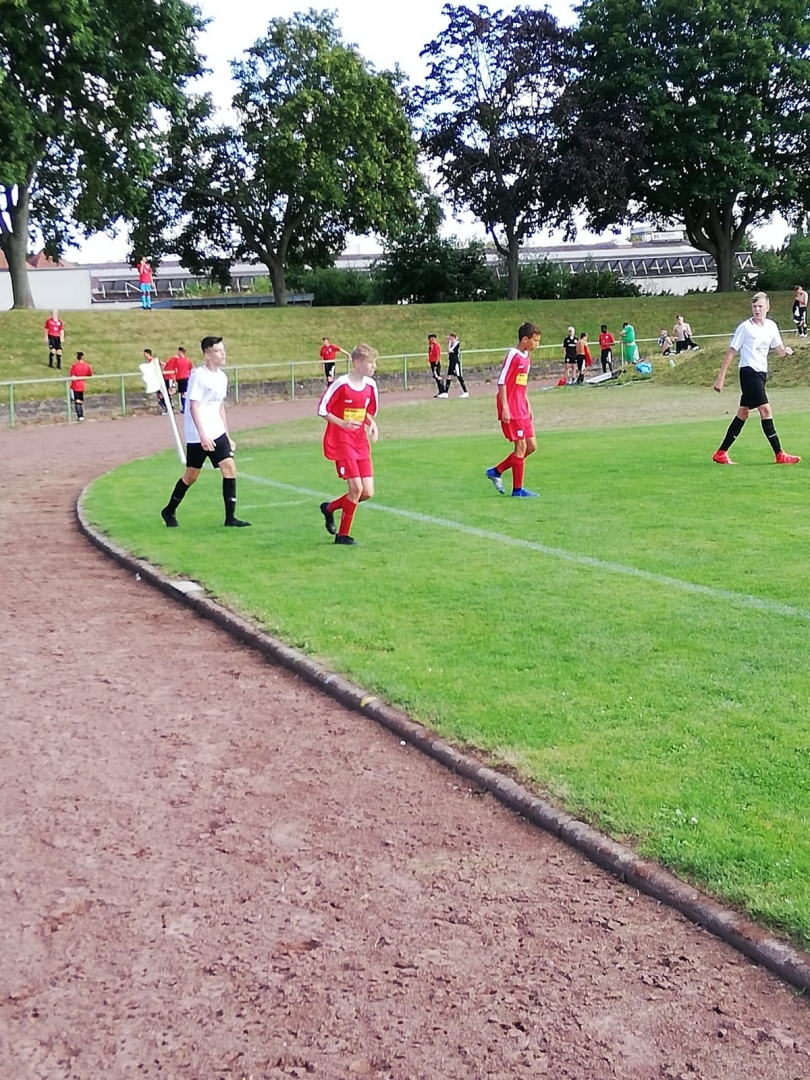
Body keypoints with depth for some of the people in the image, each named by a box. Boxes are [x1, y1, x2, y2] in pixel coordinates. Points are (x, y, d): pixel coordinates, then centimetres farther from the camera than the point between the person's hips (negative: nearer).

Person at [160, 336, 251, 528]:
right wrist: (203, 436, -24)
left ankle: (230, 518, -4)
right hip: (197, 436, -6)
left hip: (217, 433, 6)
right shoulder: (198, 375, -14)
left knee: (229, 467, -8)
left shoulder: (222, 376, 9)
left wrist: (227, 436, 17)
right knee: (192, 475, 4)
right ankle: (169, 511, 26)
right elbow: (194, 407, -18)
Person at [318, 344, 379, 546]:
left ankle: (329, 508, 25)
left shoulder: (370, 385, 4)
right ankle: (343, 535, 3)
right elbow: (322, 409, -11)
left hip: (361, 442, 7)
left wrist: (372, 424, -3)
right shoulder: (341, 384, -15)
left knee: (367, 492, 1)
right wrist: (343, 423, -23)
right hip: (341, 442, -7)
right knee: (356, 487, -14)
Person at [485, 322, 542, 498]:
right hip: (511, 410, -9)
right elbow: (501, 382, -16)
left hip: (522, 410, 9)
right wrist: (505, 407, -20)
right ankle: (517, 490, 5)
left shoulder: (526, 357, 14)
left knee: (531, 446, 10)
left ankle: (496, 472, 18)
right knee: (521, 446, -5)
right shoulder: (513, 355, -13)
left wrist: (528, 406, 20)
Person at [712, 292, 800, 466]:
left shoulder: (771, 326, 8)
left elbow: (779, 350, 14)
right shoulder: (745, 327, -9)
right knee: (765, 409, -13)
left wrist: (786, 351, -11)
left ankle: (721, 453, 17)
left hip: (761, 373, 7)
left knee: (743, 413, 10)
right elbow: (731, 352, -7)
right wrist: (720, 377, -10)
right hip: (749, 371, -7)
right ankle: (780, 455, -10)